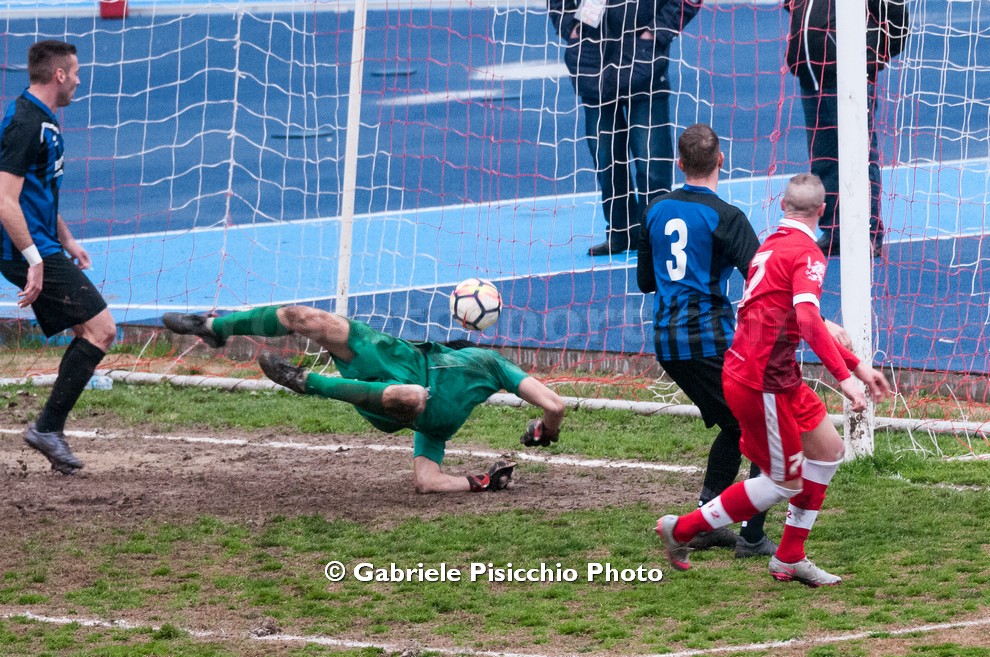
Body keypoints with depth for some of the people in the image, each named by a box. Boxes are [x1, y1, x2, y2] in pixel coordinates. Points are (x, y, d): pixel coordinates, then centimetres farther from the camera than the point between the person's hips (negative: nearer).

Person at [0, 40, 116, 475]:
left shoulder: (42, 121, 16)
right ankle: (47, 427, -10)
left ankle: (51, 429, 11)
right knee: (101, 328, -11)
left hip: (41, 250, 10)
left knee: (88, 332, 11)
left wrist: (67, 242, 29)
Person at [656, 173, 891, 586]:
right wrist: (844, 377, -33)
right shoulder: (806, 254, -14)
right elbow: (808, 320, -30)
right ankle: (682, 529, 9)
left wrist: (857, 365, 23)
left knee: (829, 450, 15)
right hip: (761, 383, -10)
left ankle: (790, 559, 20)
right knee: (785, 483, 0)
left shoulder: (772, 246, 15)